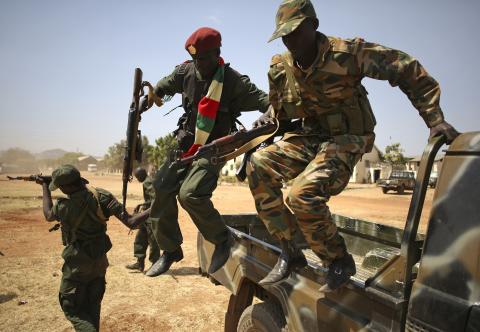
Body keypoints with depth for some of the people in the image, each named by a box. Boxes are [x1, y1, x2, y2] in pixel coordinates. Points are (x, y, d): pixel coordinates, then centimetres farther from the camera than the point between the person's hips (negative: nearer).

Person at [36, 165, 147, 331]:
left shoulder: (62, 207, -20)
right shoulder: (101, 196, -16)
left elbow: (48, 215, 8)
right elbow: (130, 222, -21)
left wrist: (45, 186, 17)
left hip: (78, 264, -4)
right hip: (100, 261, 4)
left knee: (71, 308, 11)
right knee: (92, 305, 21)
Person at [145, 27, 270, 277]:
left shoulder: (233, 81, -14)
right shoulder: (186, 71, 1)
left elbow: (263, 101, -15)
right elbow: (162, 88, 18)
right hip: (185, 144, 6)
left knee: (190, 194, -25)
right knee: (162, 189, -5)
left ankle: (221, 239, 2)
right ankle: (170, 249, 13)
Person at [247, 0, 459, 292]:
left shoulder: (348, 52, -16)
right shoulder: (280, 68, 0)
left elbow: (410, 70, -9)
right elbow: (278, 108, 20)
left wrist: (435, 120, -11)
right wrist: (265, 121, -1)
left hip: (346, 141, -5)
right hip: (310, 137, 6)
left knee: (303, 193, -31)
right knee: (258, 165, -19)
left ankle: (340, 261, -2)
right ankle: (289, 253, -7)